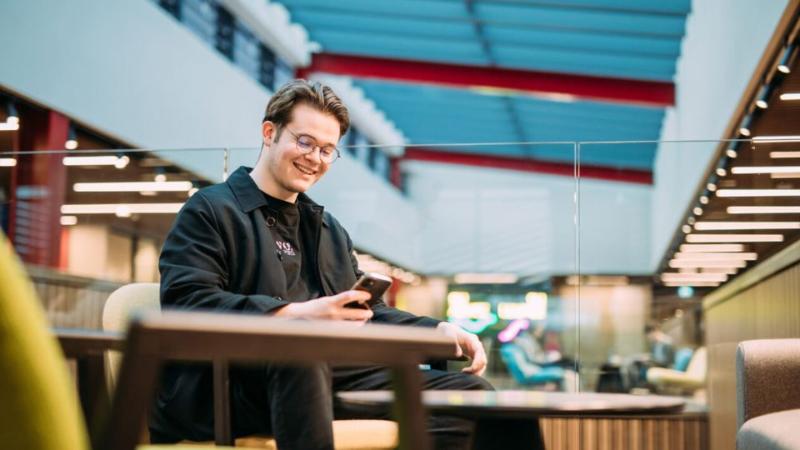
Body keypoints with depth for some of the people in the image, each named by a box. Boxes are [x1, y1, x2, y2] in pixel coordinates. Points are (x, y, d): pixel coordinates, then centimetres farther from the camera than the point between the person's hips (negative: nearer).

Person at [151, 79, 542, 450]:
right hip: (229, 381, -7)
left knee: (471, 394, -8)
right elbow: (185, 303, -10)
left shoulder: (330, 230, 29)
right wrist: (294, 314, -23)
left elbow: (367, 315, 28)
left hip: (328, 376, 7)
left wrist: (439, 331, 7)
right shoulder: (210, 210, 5)